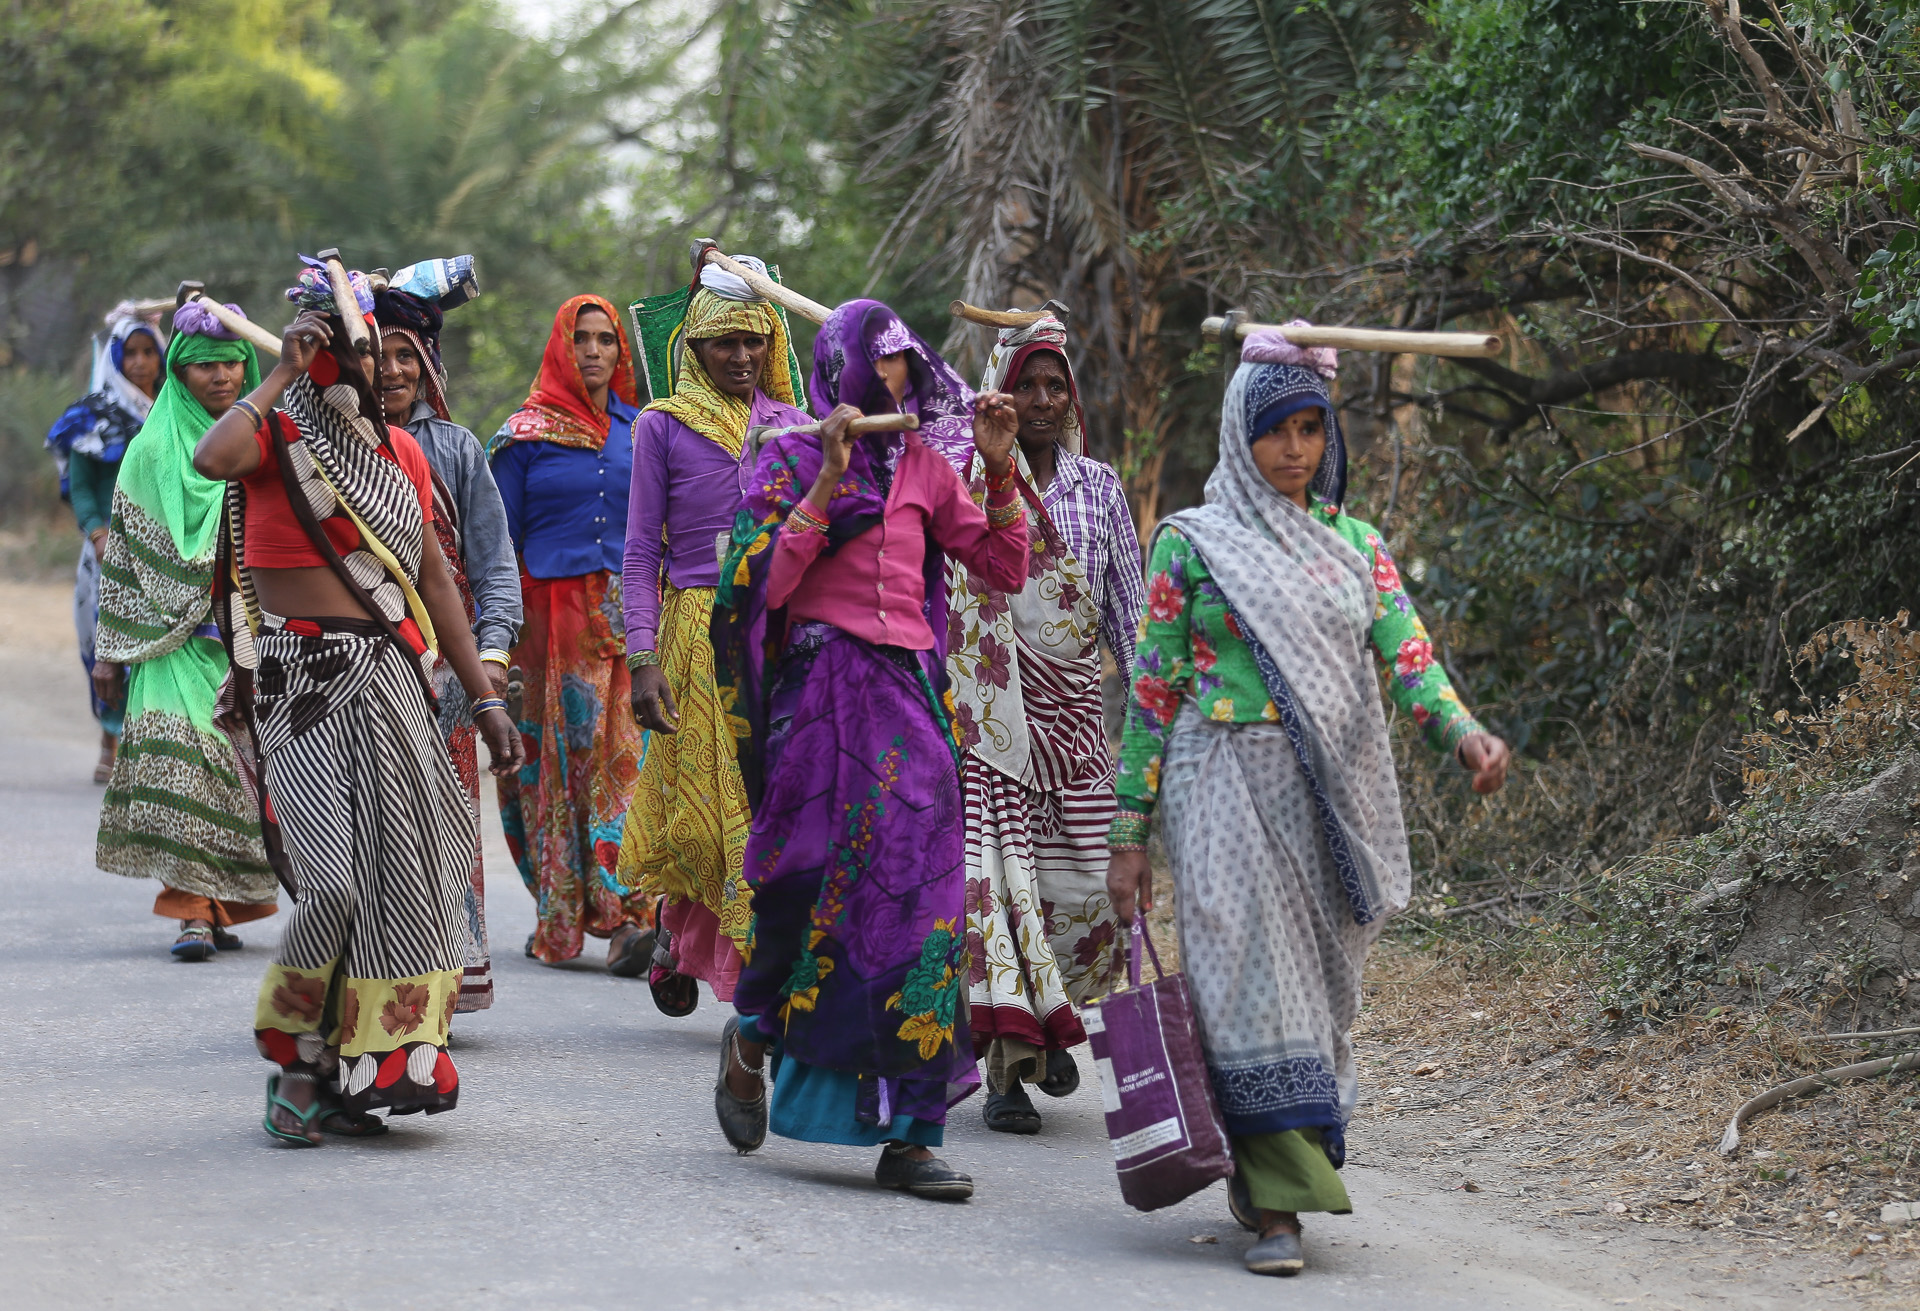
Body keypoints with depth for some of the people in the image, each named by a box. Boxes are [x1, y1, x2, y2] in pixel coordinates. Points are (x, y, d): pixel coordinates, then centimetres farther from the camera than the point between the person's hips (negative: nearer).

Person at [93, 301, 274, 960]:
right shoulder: (152, 451, 7)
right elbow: (121, 553, 9)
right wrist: (110, 649, 7)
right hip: (175, 635, -1)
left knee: (237, 765, -2)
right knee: (179, 753, -16)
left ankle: (218, 903, 10)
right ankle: (196, 910, -18)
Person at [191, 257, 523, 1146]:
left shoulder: (398, 450, 14)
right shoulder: (272, 433, -3)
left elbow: (434, 581, 17)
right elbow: (211, 458, -29)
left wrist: (485, 699, 14)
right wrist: (281, 377, -16)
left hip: (391, 684, 6)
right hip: (303, 684, -6)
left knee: (399, 866, 3)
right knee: (342, 874, -14)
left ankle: (349, 1071, 13)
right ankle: (296, 1063, 3)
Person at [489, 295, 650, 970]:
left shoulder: (641, 429, 11)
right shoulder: (526, 433, 4)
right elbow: (501, 540, 3)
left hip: (628, 618, 2)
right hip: (550, 616, -2)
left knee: (625, 757, -9)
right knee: (552, 756, 0)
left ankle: (623, 912, -13)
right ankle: (557, 917, 8)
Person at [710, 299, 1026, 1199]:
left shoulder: (923, 468, 15)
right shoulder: (793, 460, 2)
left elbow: (1005, 569, 14)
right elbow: (763, 585, -10)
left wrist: (1000, 469, 4)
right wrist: (827, 484, -15)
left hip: (908, 694, 4)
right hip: (822, 691, -4)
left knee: (915, 895, -3)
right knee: (814, 886, -6)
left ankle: (906, 1135, -3)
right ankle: (753, 1036, 27)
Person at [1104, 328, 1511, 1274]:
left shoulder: (1353, 545, 12)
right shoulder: (1191, 543, 2)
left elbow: (1406, 657, -1)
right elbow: (1152, 688, 1)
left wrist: (1464, 732, -22)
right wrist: (1131, 831, -3)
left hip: (1333, 797, 4)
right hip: (1230, 795, -4)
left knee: (1318, 986, 5)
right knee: (1255, 978, -12)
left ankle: (1262, 1178, 18)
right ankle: (1277, 1206, -14)